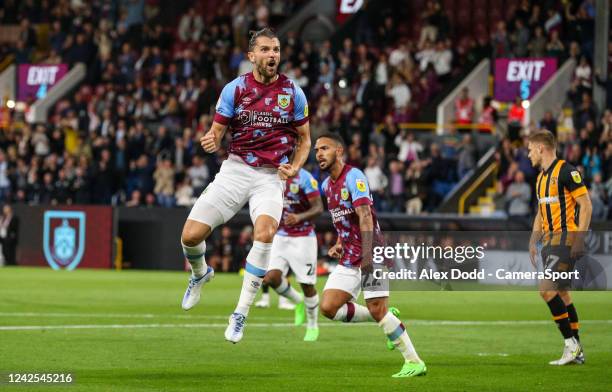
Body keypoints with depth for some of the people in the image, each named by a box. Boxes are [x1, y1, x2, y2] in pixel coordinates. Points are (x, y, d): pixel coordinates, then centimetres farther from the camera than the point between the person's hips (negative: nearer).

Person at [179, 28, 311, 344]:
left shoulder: (293, 93, 2)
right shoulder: (234, 89, 1)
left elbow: (304, 139, 13)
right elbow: (217, 133, 4)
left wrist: (294, 167, -6)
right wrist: (210, 141, -20)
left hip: (271, 176, -1)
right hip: (235, 169, 1)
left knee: (265, 232, -30)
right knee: (190, 236, -11)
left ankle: (241, 314, -20)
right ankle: (200, 273, 28)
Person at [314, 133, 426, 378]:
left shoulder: (353, 176, -13)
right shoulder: (327, 185, 15)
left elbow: (365, 216, -23)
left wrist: (367, 256, -31)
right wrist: (339, 244, 11)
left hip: (370, 256, -8)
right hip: (348, 258, 8)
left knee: (378, 310, -14)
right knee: (328, 308, -4)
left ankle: (414, 362, -6)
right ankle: (386, 318, 12)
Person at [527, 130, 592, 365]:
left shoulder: (566, 171, -11)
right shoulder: (541, 177, 17)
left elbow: (586, 204, -14)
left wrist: (579, 238, -20)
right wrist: (533, 242, 19)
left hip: (565, 239, -9)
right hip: (550, 241, 9)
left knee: (547, 290, -18)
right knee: (561, 294, 9)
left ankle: (571, 343, -11)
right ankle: (576, 351, 13)